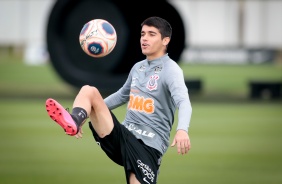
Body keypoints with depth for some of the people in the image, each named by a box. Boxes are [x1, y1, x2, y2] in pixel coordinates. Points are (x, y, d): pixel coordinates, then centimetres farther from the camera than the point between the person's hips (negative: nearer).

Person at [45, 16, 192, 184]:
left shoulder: (170, 69, -7)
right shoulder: (137, 67, 16)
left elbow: (183, 101, -25)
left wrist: (182, 130, -46)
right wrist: (90, 111, 32)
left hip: (148, 145, -6)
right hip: (123, 135, 6)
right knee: (88, 90, -12)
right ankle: (73, 121, -45)